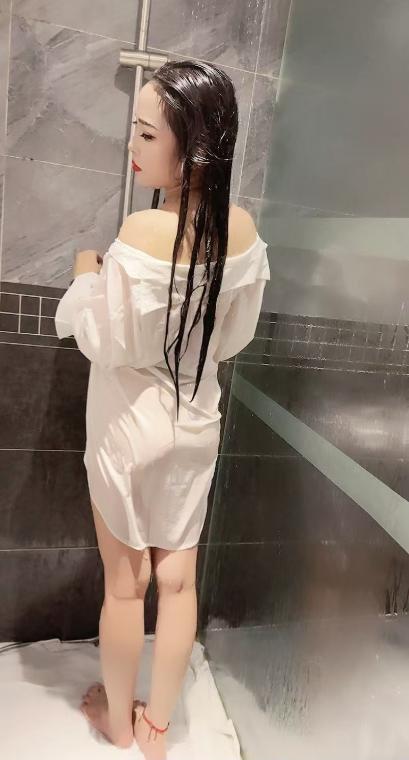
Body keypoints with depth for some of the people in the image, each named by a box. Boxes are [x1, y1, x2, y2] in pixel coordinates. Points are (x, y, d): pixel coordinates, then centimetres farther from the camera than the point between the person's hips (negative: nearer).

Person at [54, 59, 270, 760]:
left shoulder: (143, 233, -25)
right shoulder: (243, 229, -6)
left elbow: (105, 343, -17)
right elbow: (236, 337, 2)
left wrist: (86, 276, -2)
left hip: (131, 428, -5)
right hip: (196, 422, 5)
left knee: (125, 583, 15)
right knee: (178, 577, 17)